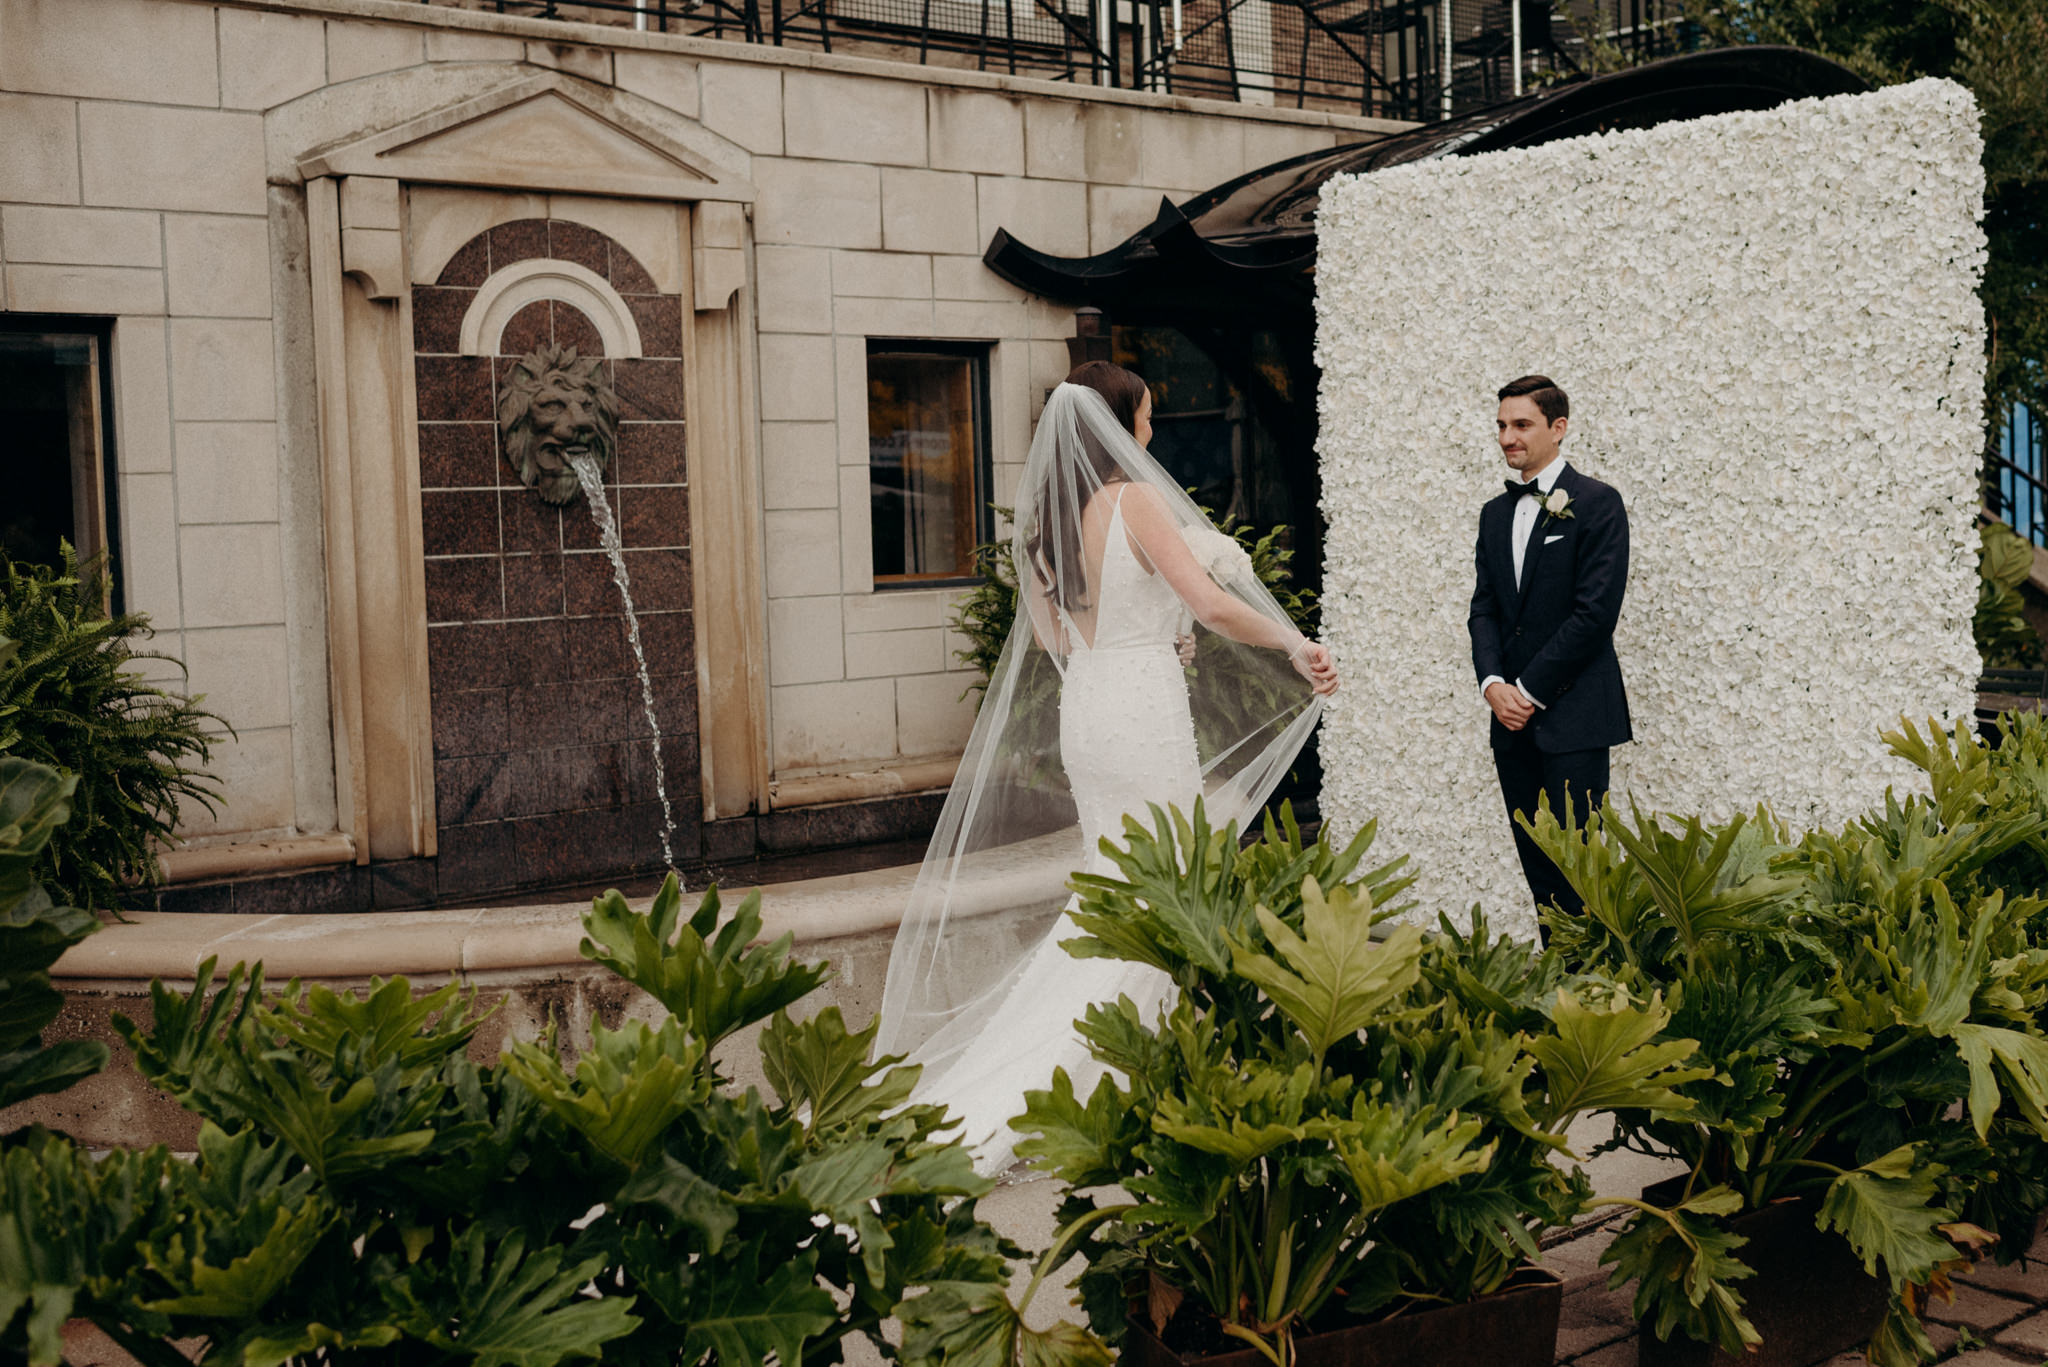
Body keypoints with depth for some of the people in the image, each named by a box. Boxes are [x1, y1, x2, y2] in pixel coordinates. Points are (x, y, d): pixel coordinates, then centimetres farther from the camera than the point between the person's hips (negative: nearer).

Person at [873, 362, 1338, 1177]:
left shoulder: (1046, 514, 8)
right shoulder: (1135, 501, -14)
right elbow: (1212, 604, -19)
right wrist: (1295, 648, -10)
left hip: (1081, 707, 8)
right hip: (1143, 705, -7)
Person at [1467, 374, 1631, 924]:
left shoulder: (1597, 503, -4)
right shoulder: (1495, 512, 16)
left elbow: (1595, 611, -12)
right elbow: (1484, 607, 14)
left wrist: (1530, 690, -11)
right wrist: (1493, 683, -4)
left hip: (1573, 714, -6)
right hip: (1513, 716, 6)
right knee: (1535, 860, 8)